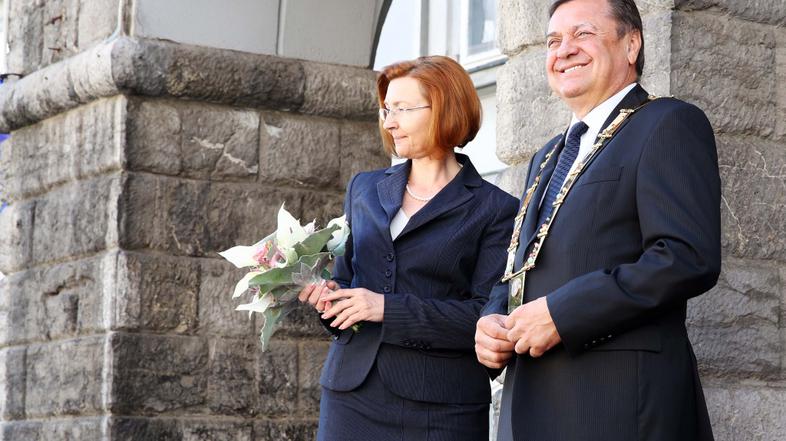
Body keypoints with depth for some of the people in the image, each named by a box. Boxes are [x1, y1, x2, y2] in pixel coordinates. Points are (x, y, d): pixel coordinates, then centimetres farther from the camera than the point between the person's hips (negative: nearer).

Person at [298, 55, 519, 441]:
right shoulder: (364, 190, 15)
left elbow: (489, 316, -9)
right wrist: (329, 295, -3)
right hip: (352, 395, 4)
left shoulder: (494, 209, -1)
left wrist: (388, 308, -16)